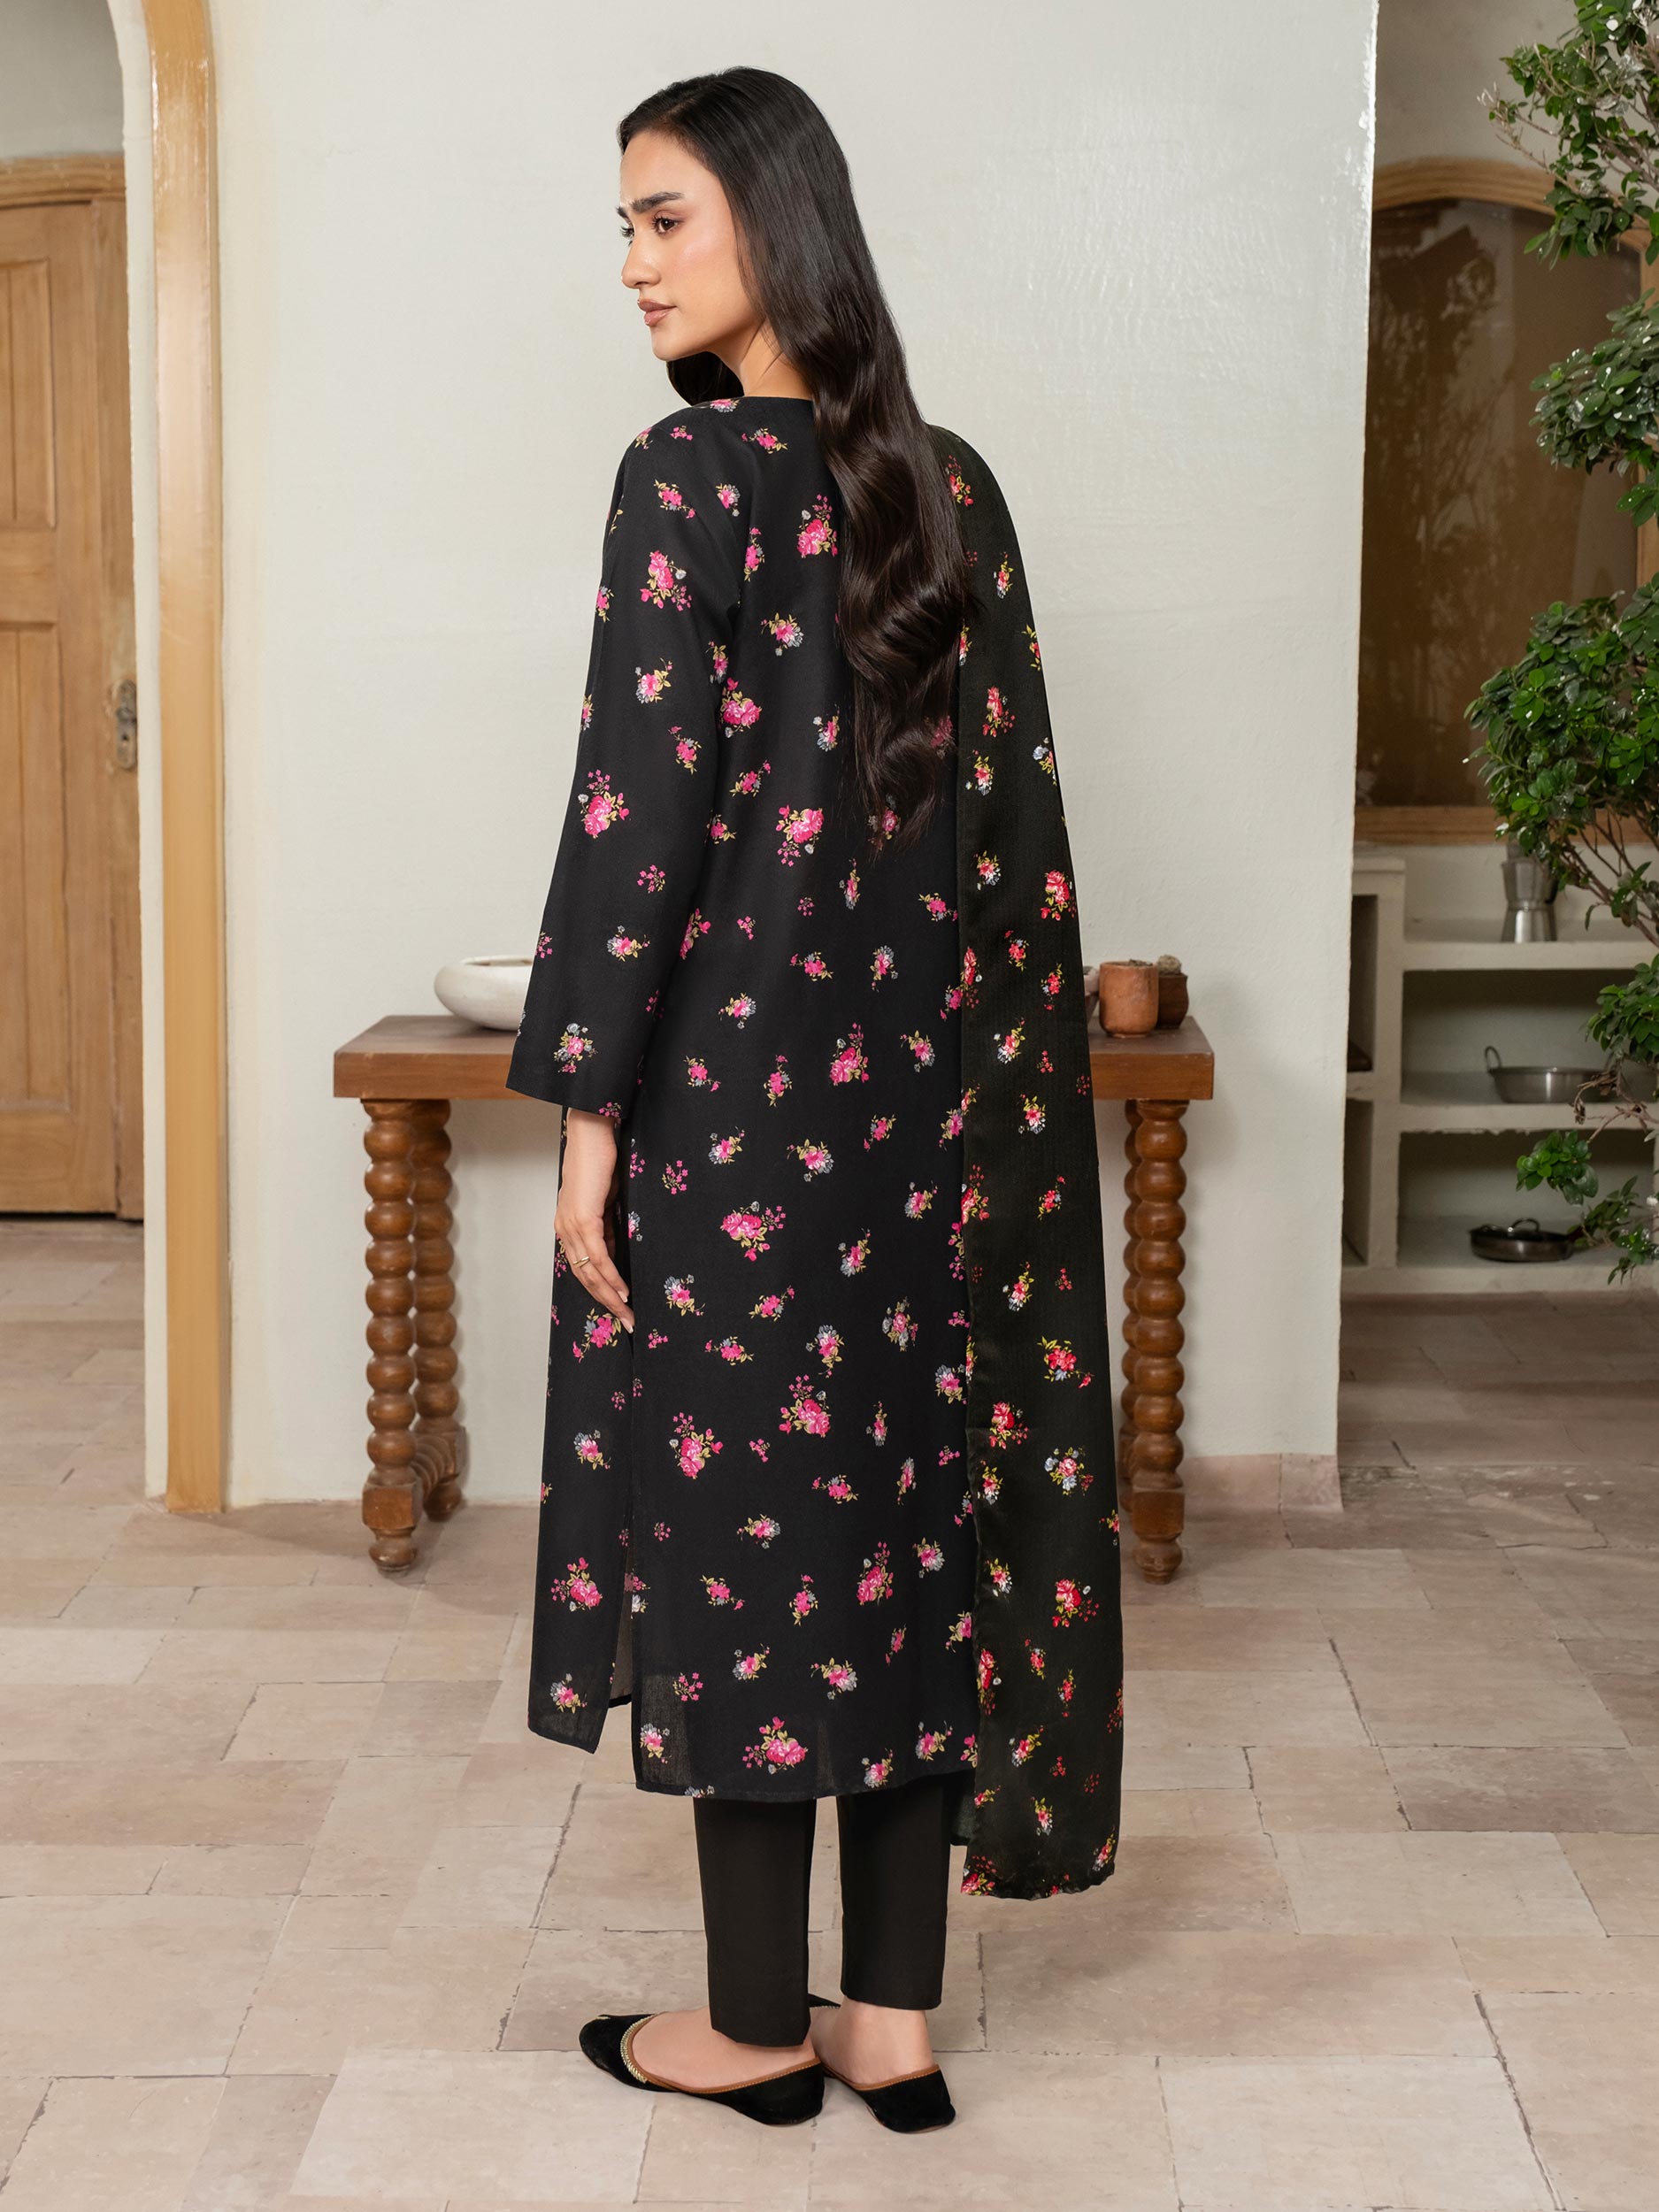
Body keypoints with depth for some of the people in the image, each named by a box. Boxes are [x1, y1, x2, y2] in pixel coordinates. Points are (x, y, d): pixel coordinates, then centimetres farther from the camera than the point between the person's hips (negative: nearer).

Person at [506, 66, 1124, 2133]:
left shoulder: (690, 475, -11)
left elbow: (639, 804, -15)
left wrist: (586, 1111, -11)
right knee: (910, 1495, 9)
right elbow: (1013, 797, 9)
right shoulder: (953, 487, 8)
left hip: (739, 1061, -6)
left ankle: (756, 2022, 16)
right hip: (929, 1072, 6)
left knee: (741, 1498, 3)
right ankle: (895, 2017, 18)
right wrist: (989, 1070, 15)